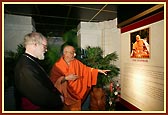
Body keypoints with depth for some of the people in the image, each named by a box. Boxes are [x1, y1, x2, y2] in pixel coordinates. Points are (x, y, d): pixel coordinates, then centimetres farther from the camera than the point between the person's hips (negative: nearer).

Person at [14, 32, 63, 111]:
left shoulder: (32, 62, 3)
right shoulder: (25, 68, -28)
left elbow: (47, 85, 6)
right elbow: (41, 97, -28)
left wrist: (58, 94, -4)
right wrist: (59, 99, -14)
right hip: (37, 108, -8)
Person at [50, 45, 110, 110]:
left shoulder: (76, 62, 1)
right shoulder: (58, 65, -12)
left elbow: (86, 69, 5)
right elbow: (54, 80, -13)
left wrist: (99, 71, 1)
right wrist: (66, 78, -22)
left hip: (75, 93, 4)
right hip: (65, 94, -3)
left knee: (75, 108, 13)